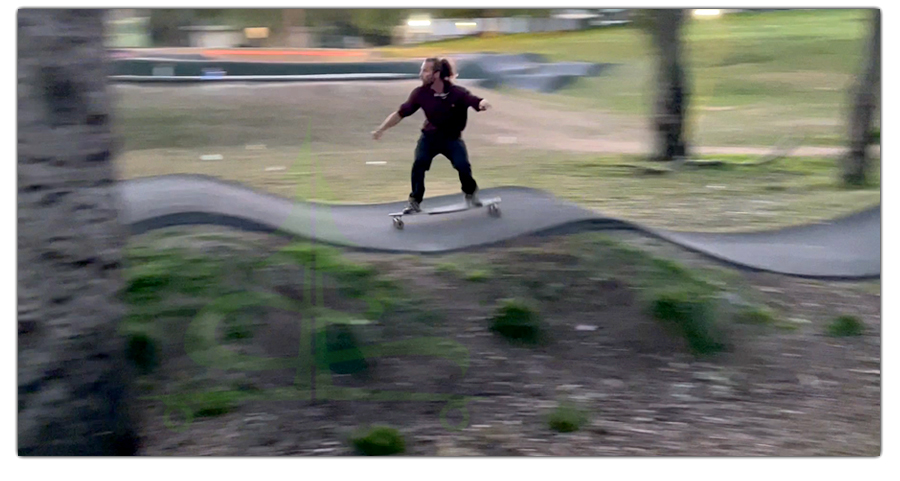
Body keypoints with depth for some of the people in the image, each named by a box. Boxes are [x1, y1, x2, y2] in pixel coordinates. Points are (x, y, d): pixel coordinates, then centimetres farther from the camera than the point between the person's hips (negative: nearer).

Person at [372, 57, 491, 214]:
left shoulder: (457, 92, -23)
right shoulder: (420, 93, -17)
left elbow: (477, 102, -30)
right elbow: (400, 113, -10)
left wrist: (483, 104, -56)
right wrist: (381, 129, -13)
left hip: (452, 137, -1)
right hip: (429, 136, 1)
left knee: (463, 165, -20)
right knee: (419, 163, -22)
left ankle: (471, 194, 12)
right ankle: (414, 202, -7)